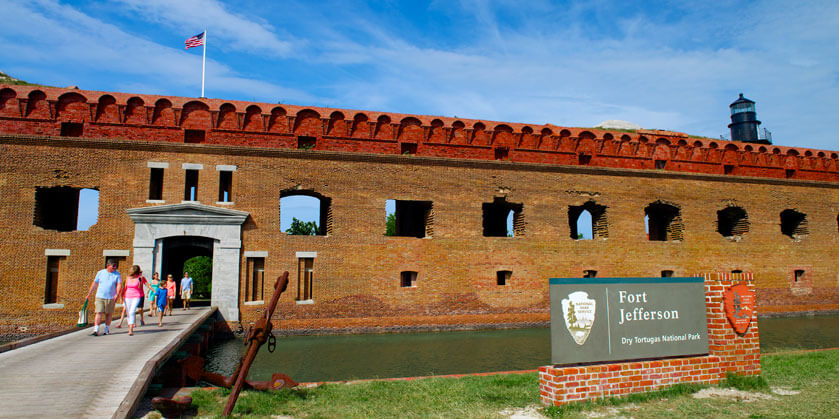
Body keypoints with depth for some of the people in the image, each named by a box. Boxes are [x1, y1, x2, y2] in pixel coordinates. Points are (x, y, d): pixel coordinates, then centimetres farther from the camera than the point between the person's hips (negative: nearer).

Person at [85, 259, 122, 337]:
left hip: (111, 298, 1)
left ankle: (107, 329, 22)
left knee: (109, 314, 8)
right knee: (99, 313, -9)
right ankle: (96, 330, -9)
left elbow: (119, 285, -4)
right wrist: (89, 294, 14)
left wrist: (117, 294, -19)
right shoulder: (100, 273, 3)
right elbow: (94, 284, 11)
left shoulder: (117, 274, 2)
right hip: (100, 297, 0)